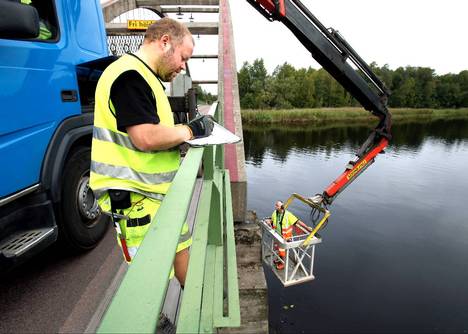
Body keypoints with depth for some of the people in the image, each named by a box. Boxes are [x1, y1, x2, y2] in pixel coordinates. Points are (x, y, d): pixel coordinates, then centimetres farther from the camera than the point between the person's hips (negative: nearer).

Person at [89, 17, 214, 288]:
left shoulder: (143, 76, 17)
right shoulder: (130, 74, -16)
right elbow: (147, 138, -26)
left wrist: (182, 134, 4)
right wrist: (191, 130, -12)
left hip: (156, 193, 11)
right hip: (134, 199, -11)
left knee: (181, 247, 21)